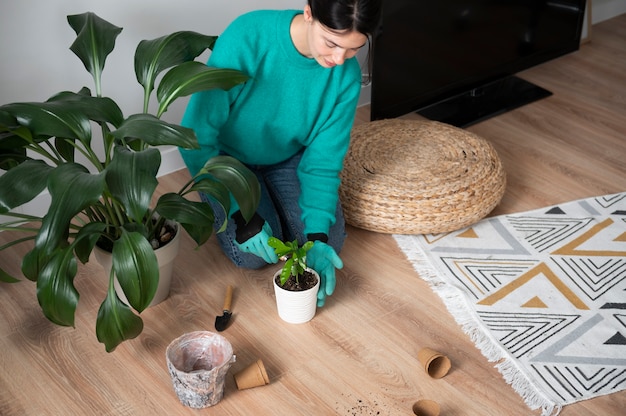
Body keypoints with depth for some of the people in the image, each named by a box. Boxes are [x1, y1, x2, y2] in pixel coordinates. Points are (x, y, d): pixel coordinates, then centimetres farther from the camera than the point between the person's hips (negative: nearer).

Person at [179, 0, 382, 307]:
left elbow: (324, 158, -16)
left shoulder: (347, 74, -23)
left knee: (328, 244, -8)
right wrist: (241, 214, -32)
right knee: (253, 254, -17)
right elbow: (197, 135, -30)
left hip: (288, 157, 4)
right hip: (227, 156, -3)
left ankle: (269, 194, 20)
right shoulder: (246, 38, -35)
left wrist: (317, 236, -27)